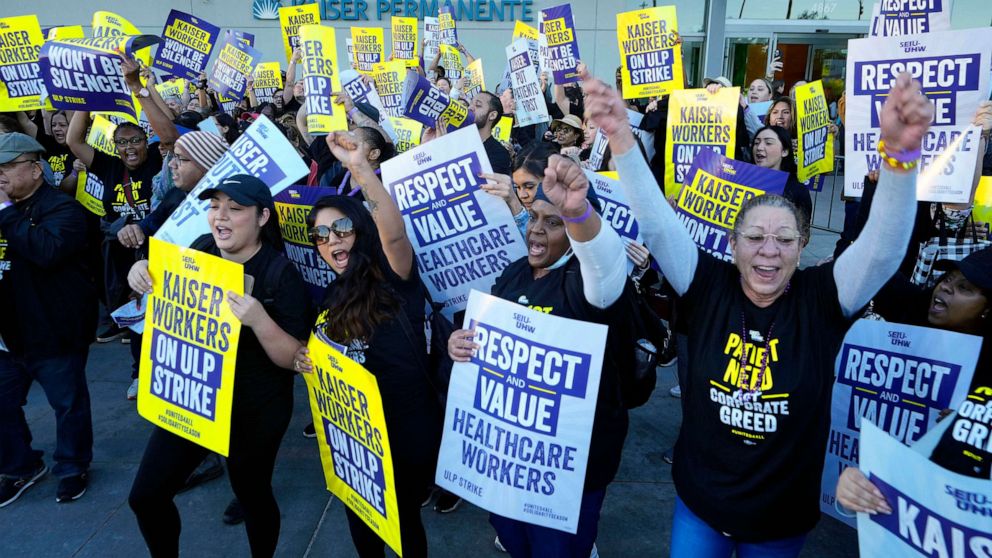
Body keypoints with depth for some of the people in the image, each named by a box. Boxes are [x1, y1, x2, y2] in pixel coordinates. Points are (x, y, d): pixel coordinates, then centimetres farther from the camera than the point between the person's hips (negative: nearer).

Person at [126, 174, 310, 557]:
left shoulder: (281, 274, -20)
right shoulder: (200, 250, -5)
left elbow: (295, 360, -21)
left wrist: (259, 320, -39)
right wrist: (143, 272, -7)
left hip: (254, 413, -5)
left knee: (252, 497, 14)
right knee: (145, 496, 11)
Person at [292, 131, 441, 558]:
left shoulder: (393, 279, -15)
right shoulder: (331, 297, 5)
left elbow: (394, 232, -36)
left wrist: (360, 168, -47)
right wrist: (306, 360, -6)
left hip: (406, 430, -6)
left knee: (403, 517, 14)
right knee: (359, 516, 24)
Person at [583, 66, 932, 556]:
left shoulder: (820, 299, -14)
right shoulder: (709, 286, -13)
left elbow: (883, 248, -28)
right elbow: (658, 223, -23)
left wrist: (900, 153, -44)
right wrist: (621, 137, -36)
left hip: (783, 515, 0)